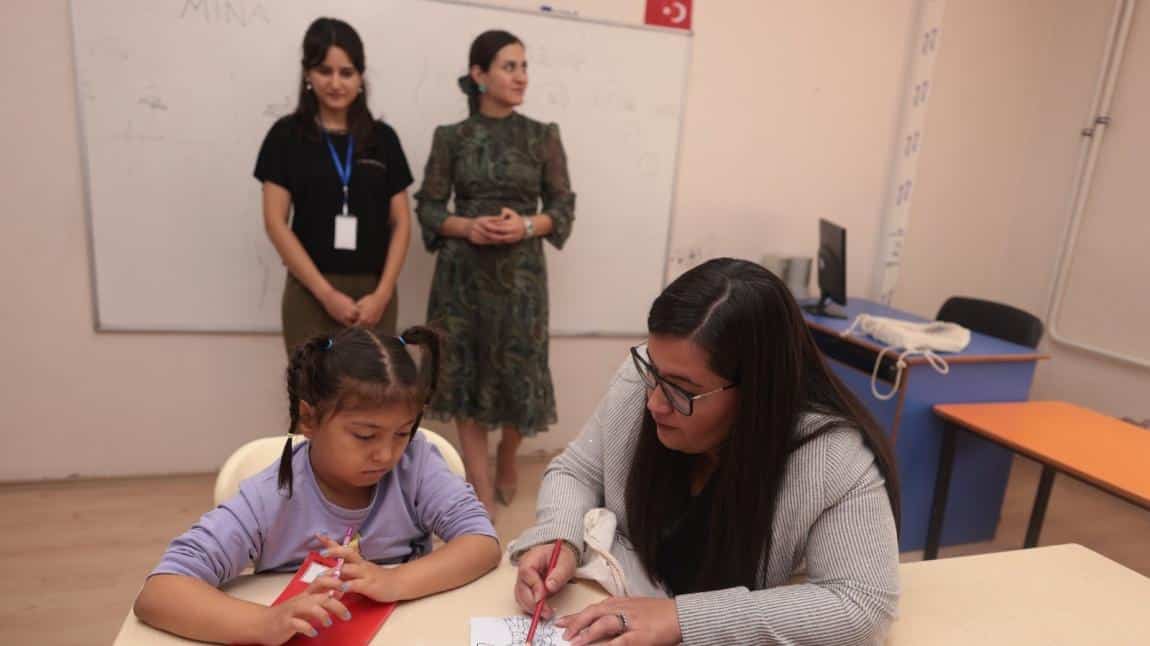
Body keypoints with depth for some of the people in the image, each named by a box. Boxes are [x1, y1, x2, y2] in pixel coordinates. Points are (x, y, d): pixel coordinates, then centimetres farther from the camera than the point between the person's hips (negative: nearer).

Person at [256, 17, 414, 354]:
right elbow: (276, 223, -2)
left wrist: (382, 293, -5)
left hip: (373, 294, 2)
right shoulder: (286, 135, 3)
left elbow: (401, 223, 7)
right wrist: (326, 293, -9)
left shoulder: (383, 137, 8)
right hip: (310, 294, -1)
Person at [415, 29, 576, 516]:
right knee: (464, 375, 1)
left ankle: (507, 459, 35)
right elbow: (428, 207, 4)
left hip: (521, 273, 0)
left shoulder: (543, 137, 4)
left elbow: (563, 207, 4)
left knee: (519, 372, 2)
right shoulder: (451, 137, 3)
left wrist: (527, 225, -14)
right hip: (462, 272, 0)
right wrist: (466, 226, -15)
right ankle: (482, 492, 14)